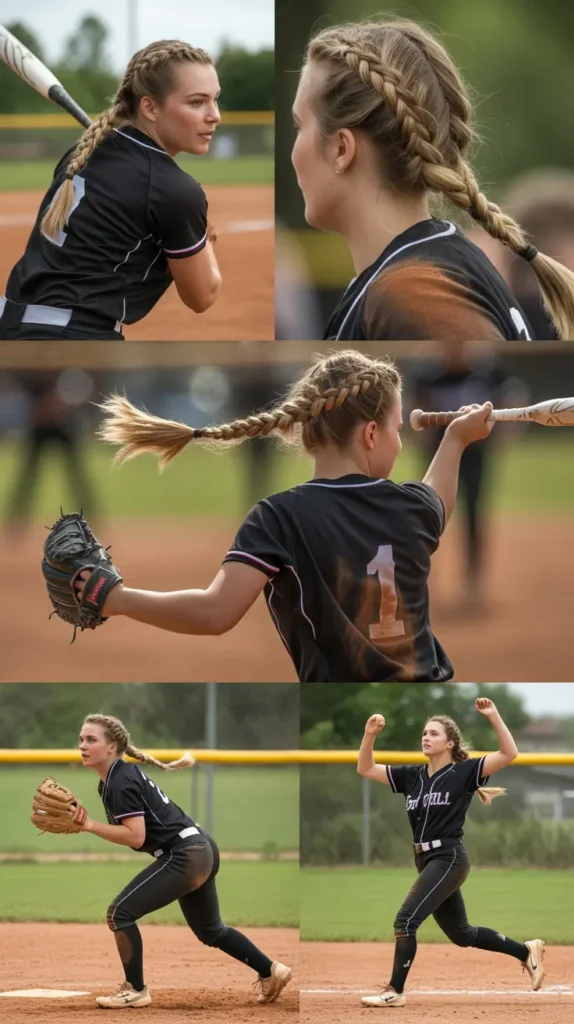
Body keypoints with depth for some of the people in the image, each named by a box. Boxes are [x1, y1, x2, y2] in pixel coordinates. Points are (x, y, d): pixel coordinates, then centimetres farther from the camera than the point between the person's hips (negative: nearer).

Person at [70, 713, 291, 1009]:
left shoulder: (121, 783, -17)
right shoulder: (112, 780, 13)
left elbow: (135, 836, -24)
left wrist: (89, 825, -22)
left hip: (185, 855, -11)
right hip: (201, 851, 11)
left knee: (121, 912, -11)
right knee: (210, 930, 25)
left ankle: (135, 990, -2)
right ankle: (271, 971, 34)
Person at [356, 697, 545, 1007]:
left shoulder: (463, 772, -7)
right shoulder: (411, 775, 10)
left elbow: (509, 754, -16)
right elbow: (365, 769, 9)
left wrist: (493, 716, -24)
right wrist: (370, 735, -6)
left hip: (449, 860, -8)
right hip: (426, 860, 8)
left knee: (406, 920, -16)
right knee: (460, 933, 17)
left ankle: (395, 991, -9)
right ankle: (526, 951, 32)